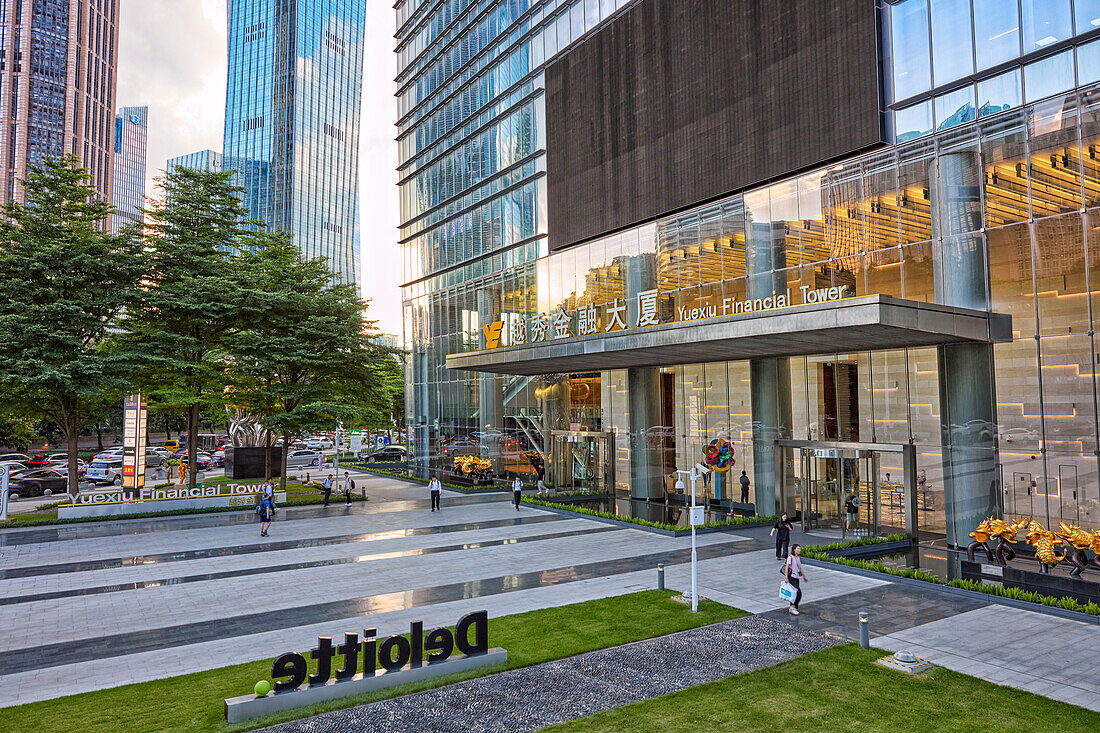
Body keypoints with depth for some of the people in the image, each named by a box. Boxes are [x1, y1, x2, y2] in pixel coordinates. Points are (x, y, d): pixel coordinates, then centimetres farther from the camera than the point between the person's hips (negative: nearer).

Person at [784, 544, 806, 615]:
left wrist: (804, 576, 29)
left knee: (795, 594, 7)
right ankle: (793, 607, -6)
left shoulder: (798, 558, 12)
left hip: (797, 578, 7)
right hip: (791, 577, -7)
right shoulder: (790, 557, -10)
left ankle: (791, 608, 19)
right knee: (798, 592, -15)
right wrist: (786, 578, -15)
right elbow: (787, 568, -11)